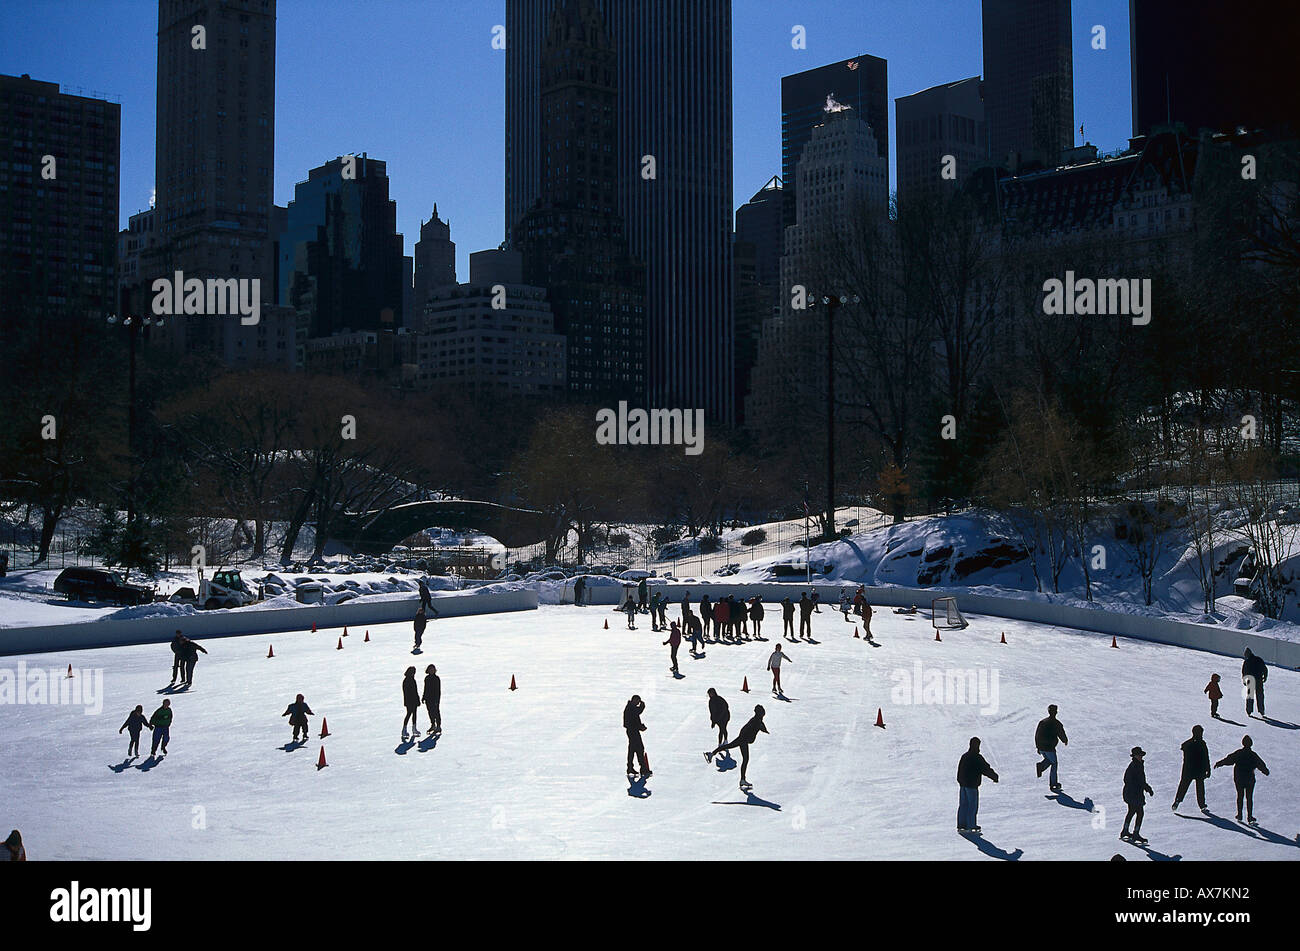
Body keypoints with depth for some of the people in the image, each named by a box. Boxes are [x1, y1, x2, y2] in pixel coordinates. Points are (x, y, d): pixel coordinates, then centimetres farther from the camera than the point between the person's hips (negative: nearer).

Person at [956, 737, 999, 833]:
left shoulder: (964, 756, 10)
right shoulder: (977, 757, -15)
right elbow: (986, 769, -11)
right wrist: (995, 776, 2)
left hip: (962, 784, 8)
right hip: (972, 785, -8)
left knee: (963, 805, 12)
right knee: (972, 806, -1)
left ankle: (961, 825, 13)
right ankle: (970, 826, 0)